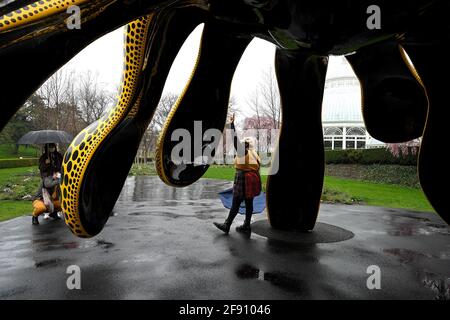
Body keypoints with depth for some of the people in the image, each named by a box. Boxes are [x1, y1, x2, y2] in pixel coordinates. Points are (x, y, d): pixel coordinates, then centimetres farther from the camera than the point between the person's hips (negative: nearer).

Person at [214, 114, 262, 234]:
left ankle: (226, 225, 6)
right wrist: (257, 185, 19)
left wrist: (232, 124, -14)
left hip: (243, 180, -8)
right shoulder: (255, 155, 12)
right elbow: (256, 170, 13)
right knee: (249, 204, 10)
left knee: (236, 204, -2)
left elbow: (235, 140, -16)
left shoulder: (243, 152, -9)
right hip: (253, 180, 8)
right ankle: (246, 226, 17)